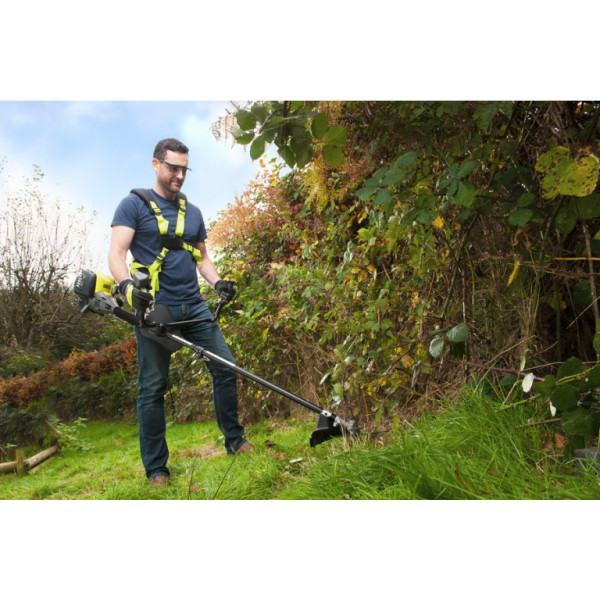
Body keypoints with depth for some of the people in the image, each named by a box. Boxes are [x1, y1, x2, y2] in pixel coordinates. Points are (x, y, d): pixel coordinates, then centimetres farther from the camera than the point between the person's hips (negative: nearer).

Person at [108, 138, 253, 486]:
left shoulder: (193, 213, 17)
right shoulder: (134, 204, 1)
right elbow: (117, 253, -7)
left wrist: (218, 282, 1)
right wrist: (128, 286, -26)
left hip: (194, 306, 5)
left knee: (226, 368, 2)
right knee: (153, 387, 0)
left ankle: (235, 440, 19)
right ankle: (156, 469, 12)